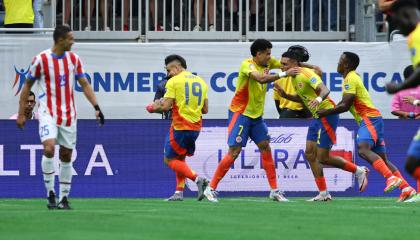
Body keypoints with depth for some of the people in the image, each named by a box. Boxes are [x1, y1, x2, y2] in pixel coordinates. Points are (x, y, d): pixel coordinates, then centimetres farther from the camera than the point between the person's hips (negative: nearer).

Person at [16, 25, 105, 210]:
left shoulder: (74, 59, 4)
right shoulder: (41, 60, -8)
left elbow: (85, 84, 7)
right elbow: (27, 85, 1)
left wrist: (96, 107, -5)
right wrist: (21, 113, 0)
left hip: (68, 114, 4)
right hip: (48, 113, -4)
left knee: (66, 155, 5)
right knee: (49, 148, -23)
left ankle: (64, 198, 14)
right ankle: (50, 193, -12)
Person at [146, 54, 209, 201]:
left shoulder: (173, 81, -7)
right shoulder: (200, 81, 13)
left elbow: (166, 106, -13)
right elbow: (205, 109, 13)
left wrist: (153, 108, 6)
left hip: (180, 127, -7)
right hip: (196, 127, 7)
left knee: (169, 159, 2)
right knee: (180, 159, 21)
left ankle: (197, 179, -17)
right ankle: (179, 193, 11)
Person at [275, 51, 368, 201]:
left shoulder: (306, 74, -18)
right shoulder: (294, 78, 11)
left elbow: (325, 89, -30)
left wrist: (319, 99, -52)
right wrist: (285, 95, 11)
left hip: (327, 114, -10)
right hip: (317, 117, 10)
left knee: (322, 158, -8)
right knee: (310, 153, 5)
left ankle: (358, 171, 8)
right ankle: (323, 194, 8)